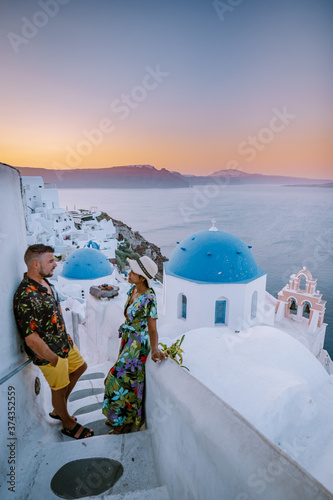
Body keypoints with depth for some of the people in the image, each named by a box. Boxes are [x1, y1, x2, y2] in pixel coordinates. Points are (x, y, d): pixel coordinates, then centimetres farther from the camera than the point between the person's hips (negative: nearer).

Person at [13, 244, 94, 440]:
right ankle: (68, 423, 41)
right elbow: (31, 338, -29)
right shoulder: (25, 297, -32)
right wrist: (54, 359, -18)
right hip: (49, 352, -9)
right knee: (60, 388, 13)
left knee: (80, 367, 25)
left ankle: (58, 409, 44)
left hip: (63, 342, 9)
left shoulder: (45, 282, -3)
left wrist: (65, 336, 11)